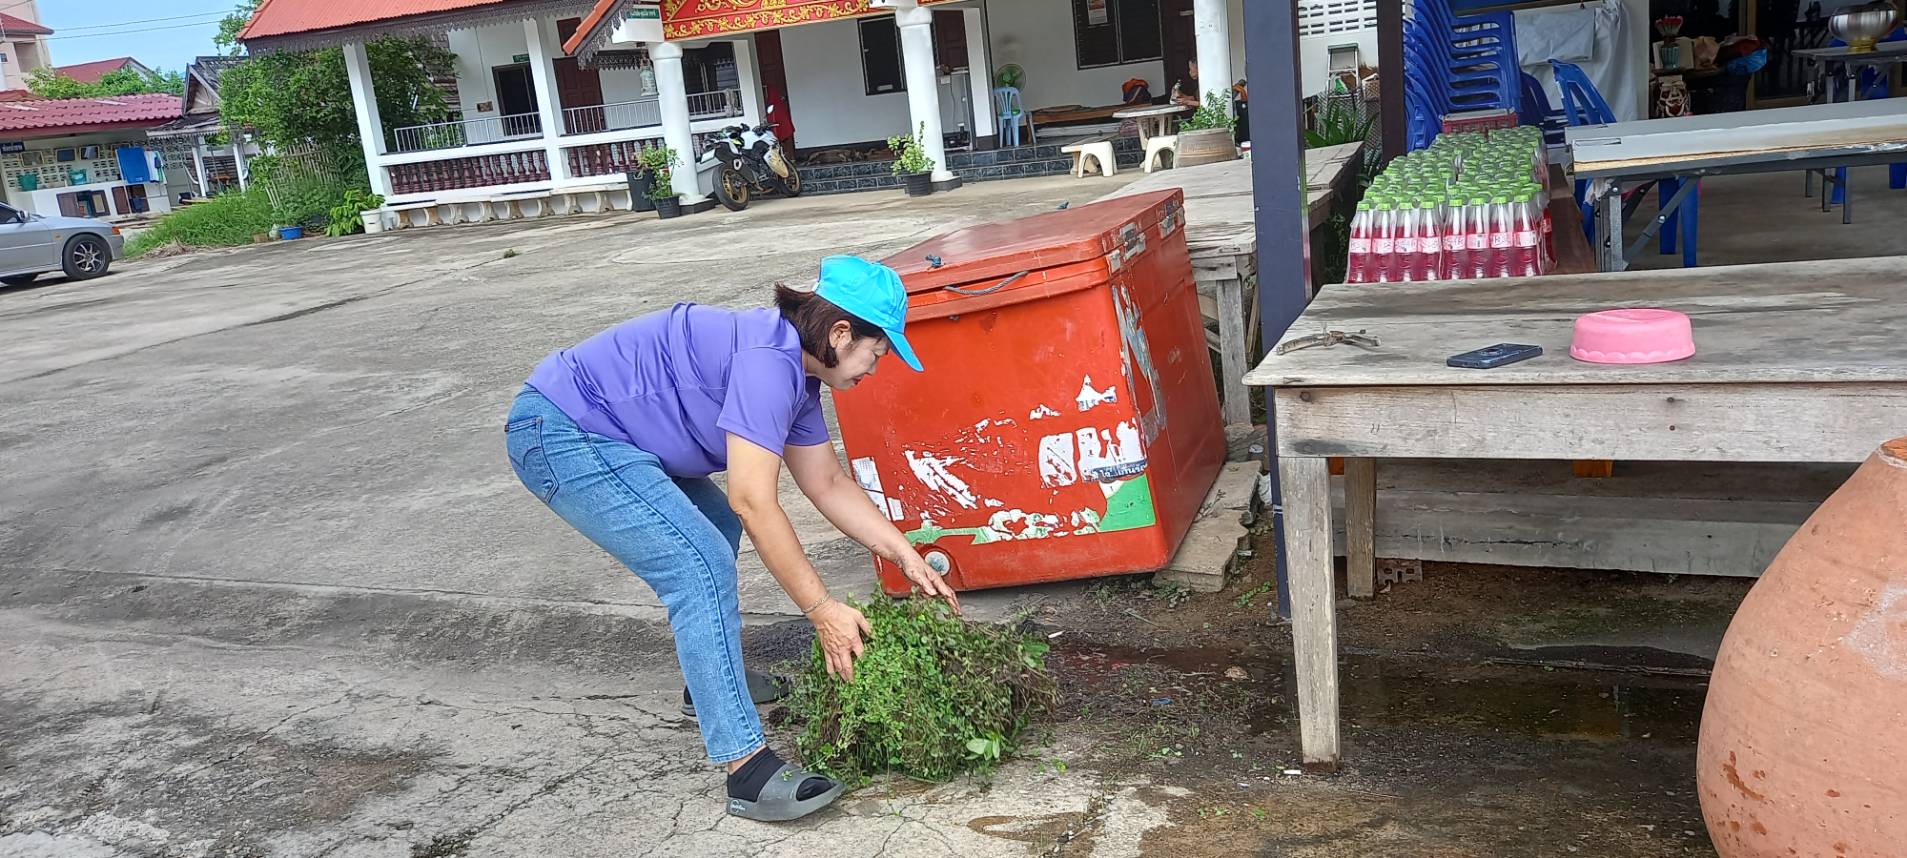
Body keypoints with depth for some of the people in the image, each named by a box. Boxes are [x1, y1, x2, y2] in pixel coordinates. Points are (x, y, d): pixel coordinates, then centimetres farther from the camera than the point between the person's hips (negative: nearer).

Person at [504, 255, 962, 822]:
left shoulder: (795, 372, 9)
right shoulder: (768, 360, -21)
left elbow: (830, 485, 16)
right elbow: (755, 502, -24)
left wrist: (908, 559, 13)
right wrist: (822, 610, -19)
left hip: (591, 431, 11)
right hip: (558, 436, -11)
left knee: (716, 526, 21)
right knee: (702, 564, -17)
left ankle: (712, 681, 34)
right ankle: (748, 768, -17)